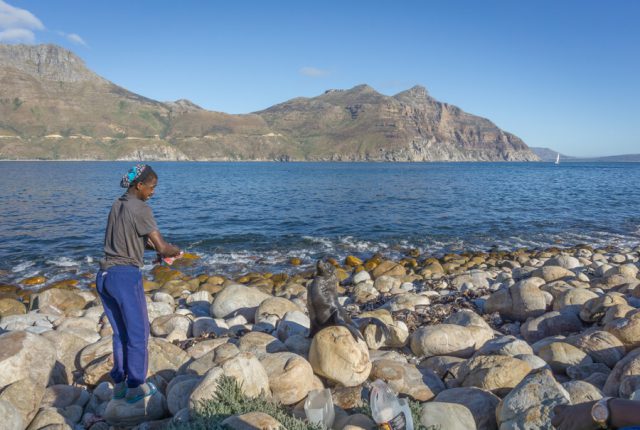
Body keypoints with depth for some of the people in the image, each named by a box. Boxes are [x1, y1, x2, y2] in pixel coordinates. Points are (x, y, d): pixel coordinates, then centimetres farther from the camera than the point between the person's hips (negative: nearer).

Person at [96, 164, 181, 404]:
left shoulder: (117, 205, 12)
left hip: (104, 275, 8)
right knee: (138, 333, 8)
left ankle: (119, 384, 30)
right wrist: (175, 251, 6)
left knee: (120, 333, 20)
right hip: (126, 276, -8)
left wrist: (151, 246, 9)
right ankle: (135, 387, 19)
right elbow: (162, 247, -15)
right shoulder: (140, 209, -14)